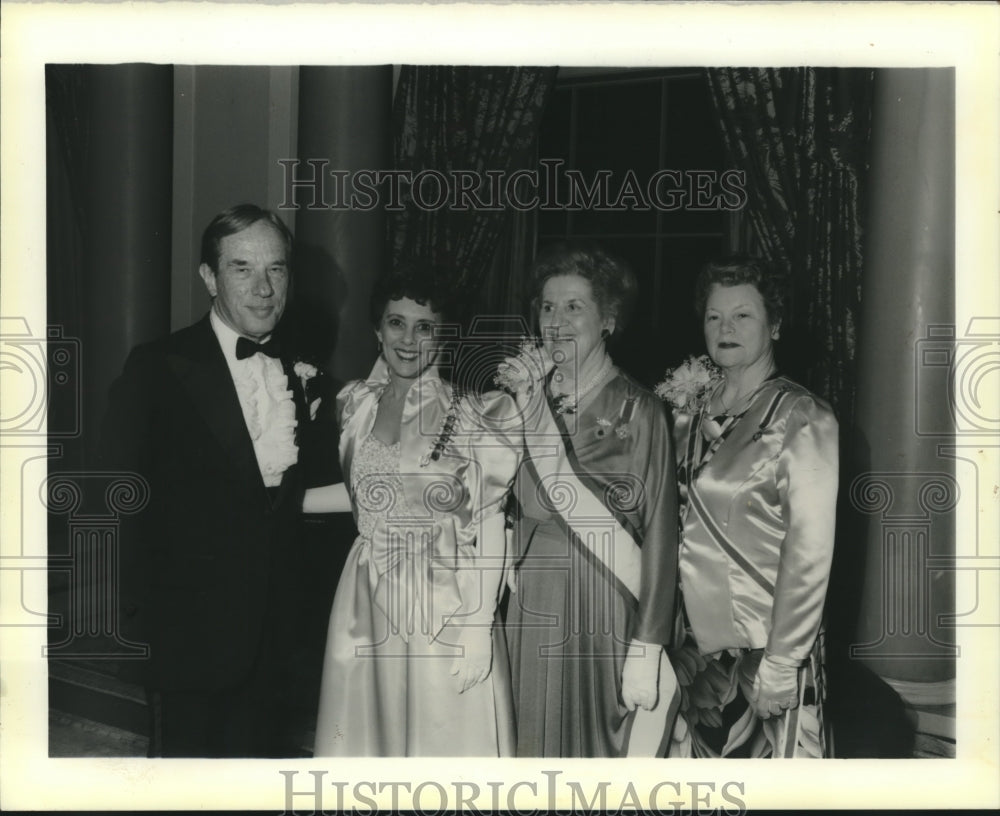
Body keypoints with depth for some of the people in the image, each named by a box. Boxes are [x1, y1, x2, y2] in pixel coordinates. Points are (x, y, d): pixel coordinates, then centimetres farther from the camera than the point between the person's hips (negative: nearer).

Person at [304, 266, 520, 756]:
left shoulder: (474, 414, -6)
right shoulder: (355, 403, 7)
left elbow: (488, 530, -8)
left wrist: (479, 628, -12)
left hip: (446, 611, -4)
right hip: (367, 606, 4)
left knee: (443, 735, 4)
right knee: (364, 730, 10)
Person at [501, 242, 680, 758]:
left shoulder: (636, 409, -6)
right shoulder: (526, 398, 9)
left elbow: (659, 535, -9)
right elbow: (519, 510, 9)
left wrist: (646, 651, -12)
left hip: (604, 616, -4)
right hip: (530, 610, 4)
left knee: (600, 748, 4)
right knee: (537, 747, 11)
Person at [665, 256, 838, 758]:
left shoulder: (802, 419, -7)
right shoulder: (691, 414, 9)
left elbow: (809, 549, -12)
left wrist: (781, 662, -15)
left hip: (766, 647, -5)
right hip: (697, 641, 5)